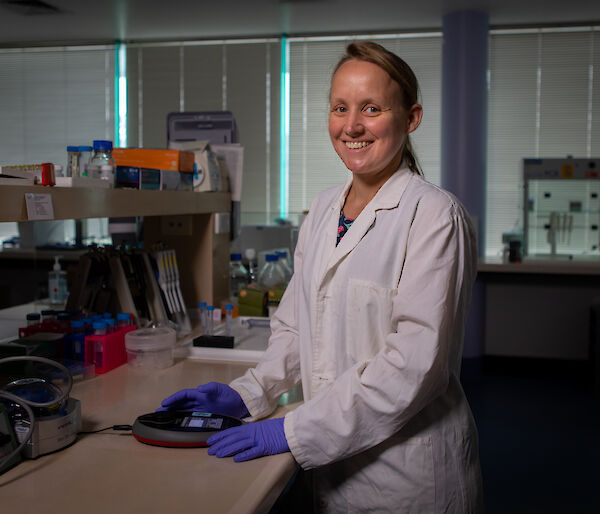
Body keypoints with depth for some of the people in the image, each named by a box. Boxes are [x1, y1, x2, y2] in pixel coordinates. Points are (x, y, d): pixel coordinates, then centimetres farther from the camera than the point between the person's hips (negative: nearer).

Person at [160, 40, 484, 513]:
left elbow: (413, 362, -21)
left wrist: (296, 432, -21)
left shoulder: (434, 217, -15)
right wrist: (248, 393, 0)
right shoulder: (323, 210, 7)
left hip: (408, 469, -6)